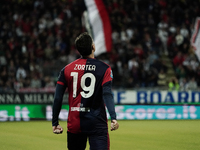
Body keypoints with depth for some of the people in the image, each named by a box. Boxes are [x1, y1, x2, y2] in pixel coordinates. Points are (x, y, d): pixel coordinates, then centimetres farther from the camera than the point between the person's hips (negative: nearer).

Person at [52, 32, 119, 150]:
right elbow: (107, 94, -16)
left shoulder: (67, 69, 6)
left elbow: (57, 98, 4)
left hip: (74, 125, 3)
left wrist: (55, 123, 9)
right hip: (97, 123, -3)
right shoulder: (104, 69, -2)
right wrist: (113, 118, -24)